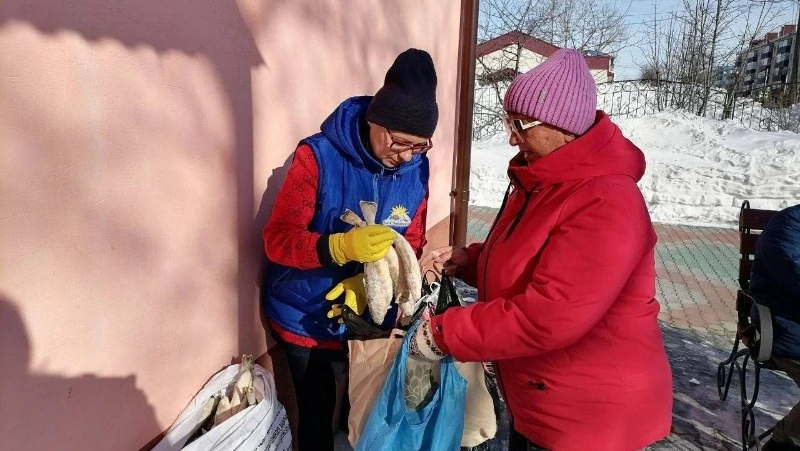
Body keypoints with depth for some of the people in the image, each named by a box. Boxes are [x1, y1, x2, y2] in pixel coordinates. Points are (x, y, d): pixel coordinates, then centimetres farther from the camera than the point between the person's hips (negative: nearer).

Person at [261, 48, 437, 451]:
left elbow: (412, 244, -5)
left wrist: (370, 281, -25)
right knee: (317, 413, 12)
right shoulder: (318, 156, -20)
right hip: (305, 316, -3)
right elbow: (278, 240, -22)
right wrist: (343, 246, -40)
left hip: (372, 315, 4)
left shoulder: (416, 168, -7)